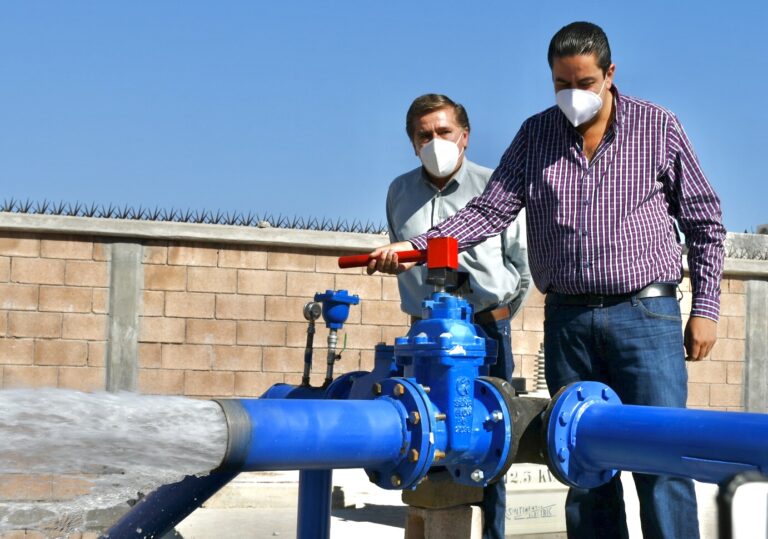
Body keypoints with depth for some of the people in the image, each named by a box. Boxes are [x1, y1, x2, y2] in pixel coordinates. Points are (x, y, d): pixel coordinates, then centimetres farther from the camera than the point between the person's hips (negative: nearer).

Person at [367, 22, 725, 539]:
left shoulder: (660, 128, 2)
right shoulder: (537, 134, 9)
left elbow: (705, 225, 6)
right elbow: (491, 209, 3)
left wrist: (705, 308, 0)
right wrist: (416, 245, -10)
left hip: (645, 312, -3)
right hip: (568, 317, 3)